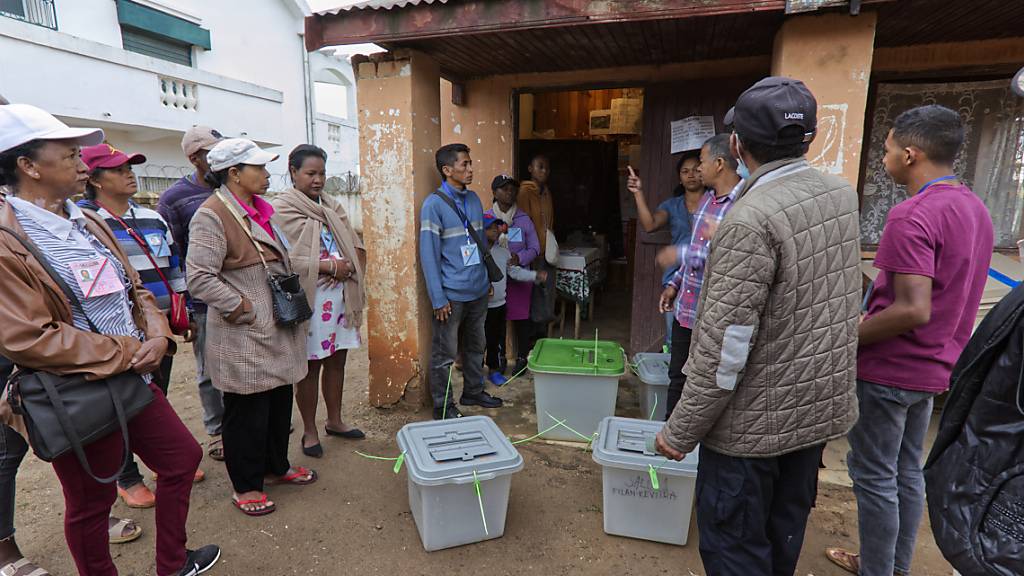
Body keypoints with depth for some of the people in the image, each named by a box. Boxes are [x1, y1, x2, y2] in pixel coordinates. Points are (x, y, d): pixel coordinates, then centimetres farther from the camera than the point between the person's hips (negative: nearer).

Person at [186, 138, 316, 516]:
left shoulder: (259, 209, 13)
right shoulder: (212, 215, -16)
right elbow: (200, 279, -22)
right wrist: (243, 309, -19)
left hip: (277, 331, 9)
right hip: (244, 338, -8)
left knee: (280, 403, 19)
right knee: (246, 412, 6)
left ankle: (278, 467, 38)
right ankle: (245, 486, 25)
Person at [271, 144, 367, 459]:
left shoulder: (331, 206, 13)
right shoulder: (281, 208, -7)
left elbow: (356, 245, 12)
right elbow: (285, 258, -17)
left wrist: (346, 266, -8)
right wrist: (329, 266, -18)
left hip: (340, 295, 6)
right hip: (308, 299, -6)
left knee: (336, 360, 14)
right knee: (310, 367, 5)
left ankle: (334, 421, 31)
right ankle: (309, 431, 20)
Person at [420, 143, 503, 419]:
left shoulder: (474, 199, 7)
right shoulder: (434, 204, -13)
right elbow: (428, 254, -15)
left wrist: (487, 278, 15)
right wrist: (438, 298, -17)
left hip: (478, 291, 7)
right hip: (451, 295, -7)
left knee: (476, 346, 20)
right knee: (444, 354, 6)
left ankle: (473, 392, 38)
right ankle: (443, 407, 21)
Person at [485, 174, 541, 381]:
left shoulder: (524, 219, 1)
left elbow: (535, 248, 3)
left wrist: (520, 258, -16)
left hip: (519, 277, 1)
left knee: (522, 319, 8)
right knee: (495, 321, 6)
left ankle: (522, 358, 27)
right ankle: (498, 359, 25)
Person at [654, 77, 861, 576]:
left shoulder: (751, 221, -26)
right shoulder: (841, 195, 0)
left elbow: (724, 349, -26)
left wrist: (680, 432, -15)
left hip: (755, 421, -8)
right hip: (821, 408, 8)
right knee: (784, 534, 25)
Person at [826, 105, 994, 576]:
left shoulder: (913, 215, -22)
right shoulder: (975, 208, 8)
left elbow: (913, 310, -28)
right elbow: (949, 296, 15)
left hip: (888, 368, -9)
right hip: (933, 366, 9)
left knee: (874, 477, 6)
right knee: (907, 472, 20)